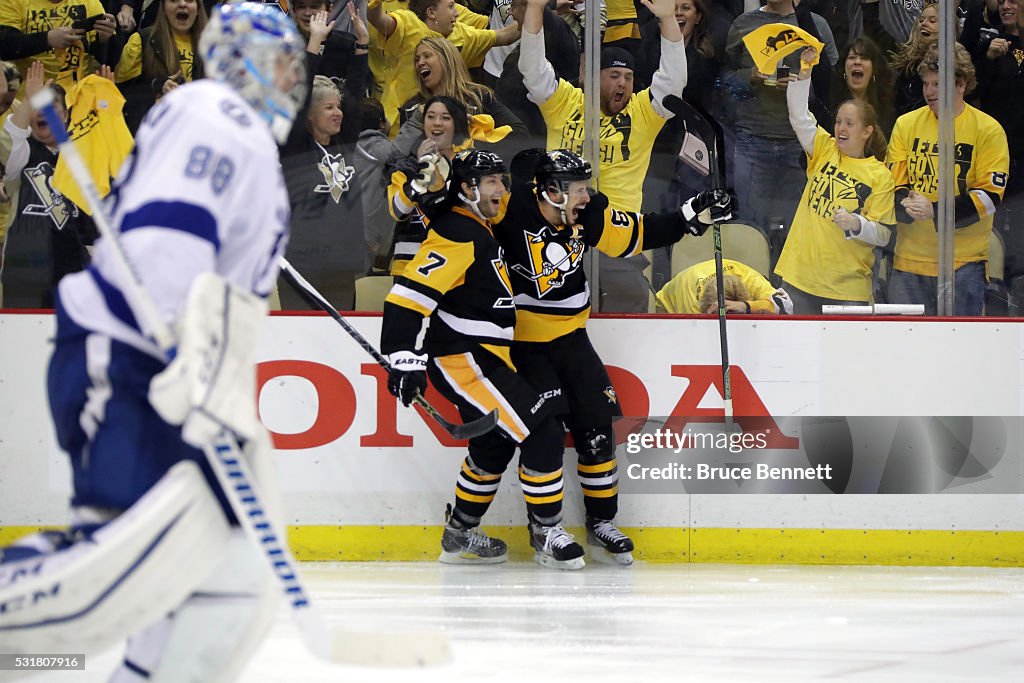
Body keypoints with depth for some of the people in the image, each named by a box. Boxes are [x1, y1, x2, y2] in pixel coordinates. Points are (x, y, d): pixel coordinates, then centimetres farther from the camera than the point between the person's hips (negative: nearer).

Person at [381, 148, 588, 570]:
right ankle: (546, 534, -1)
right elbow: (408, 294, -28)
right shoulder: (457, 235, -20)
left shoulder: (481, 228, 11)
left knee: (496, 444, 24)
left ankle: (459, 535, 35)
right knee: (542, 433, -12)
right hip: (462, 361, -11)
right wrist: (402, 355, -34)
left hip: (484, 358, 11)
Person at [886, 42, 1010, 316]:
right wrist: (906, 207, -17)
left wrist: (935, 211, -20)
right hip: (909, 259, 3)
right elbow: (894, 182, 7)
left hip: (964, 261, -3)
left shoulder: (988, 130, -3)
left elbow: (990, 196, -9)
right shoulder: (906, 124, 7)